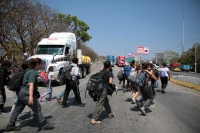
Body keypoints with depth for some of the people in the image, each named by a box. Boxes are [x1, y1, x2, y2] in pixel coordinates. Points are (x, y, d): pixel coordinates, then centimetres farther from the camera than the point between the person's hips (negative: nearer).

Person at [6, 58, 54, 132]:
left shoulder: (29, 71, 14)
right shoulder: (33, 72, -16)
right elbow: (31, 84, -28)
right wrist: (31, 96, -36)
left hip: (22, 93, 10)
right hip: (27, 94, -10)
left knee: (17, 109, 16)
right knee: (37, 108, 0)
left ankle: (10, 125, 25)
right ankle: (44, 124, 8)